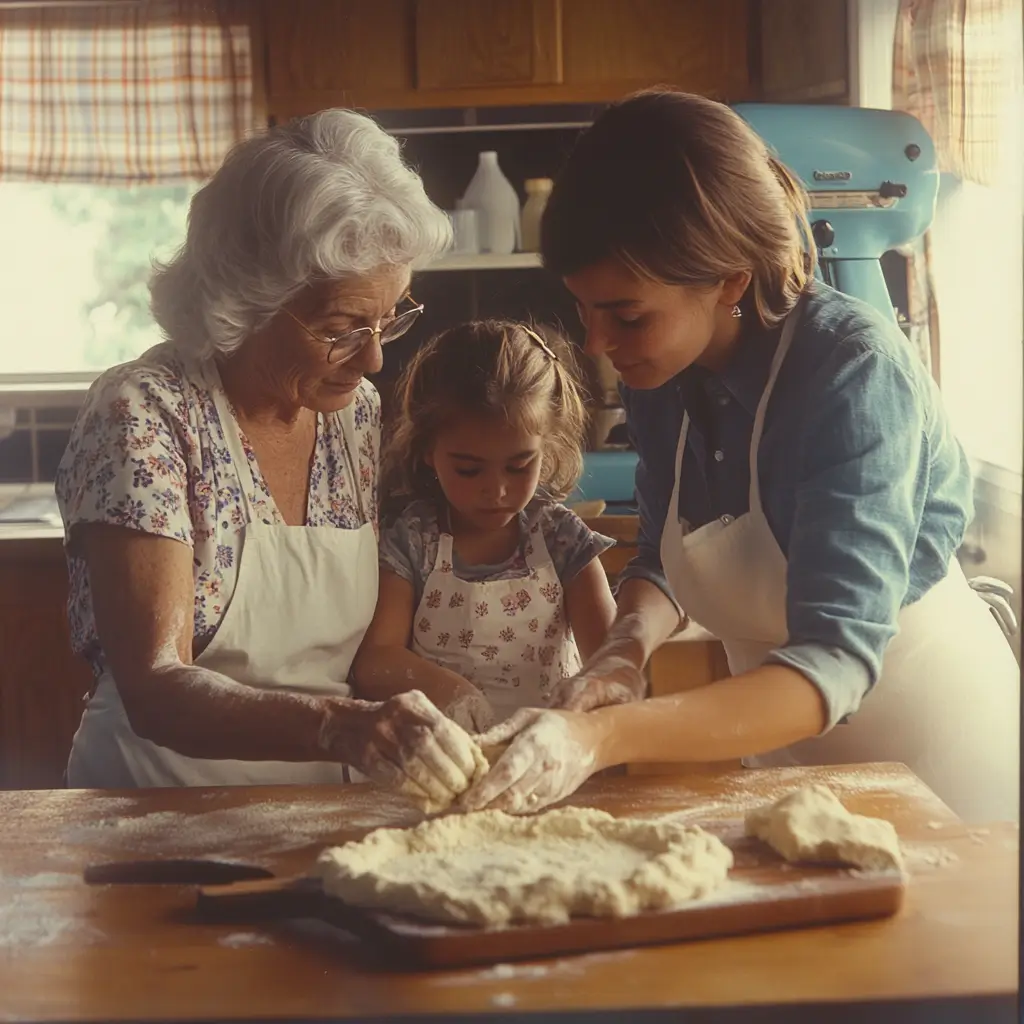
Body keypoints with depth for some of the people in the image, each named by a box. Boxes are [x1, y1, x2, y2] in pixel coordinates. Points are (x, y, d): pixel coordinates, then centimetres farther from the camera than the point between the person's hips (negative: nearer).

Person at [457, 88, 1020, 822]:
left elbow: (833, 665, -35)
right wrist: (628, 646, -19)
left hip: (928, 751, -5)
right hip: (785, 747, 6)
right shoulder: (662, 374, -10)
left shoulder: (853, 371, -29)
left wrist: (604, 738, -46)